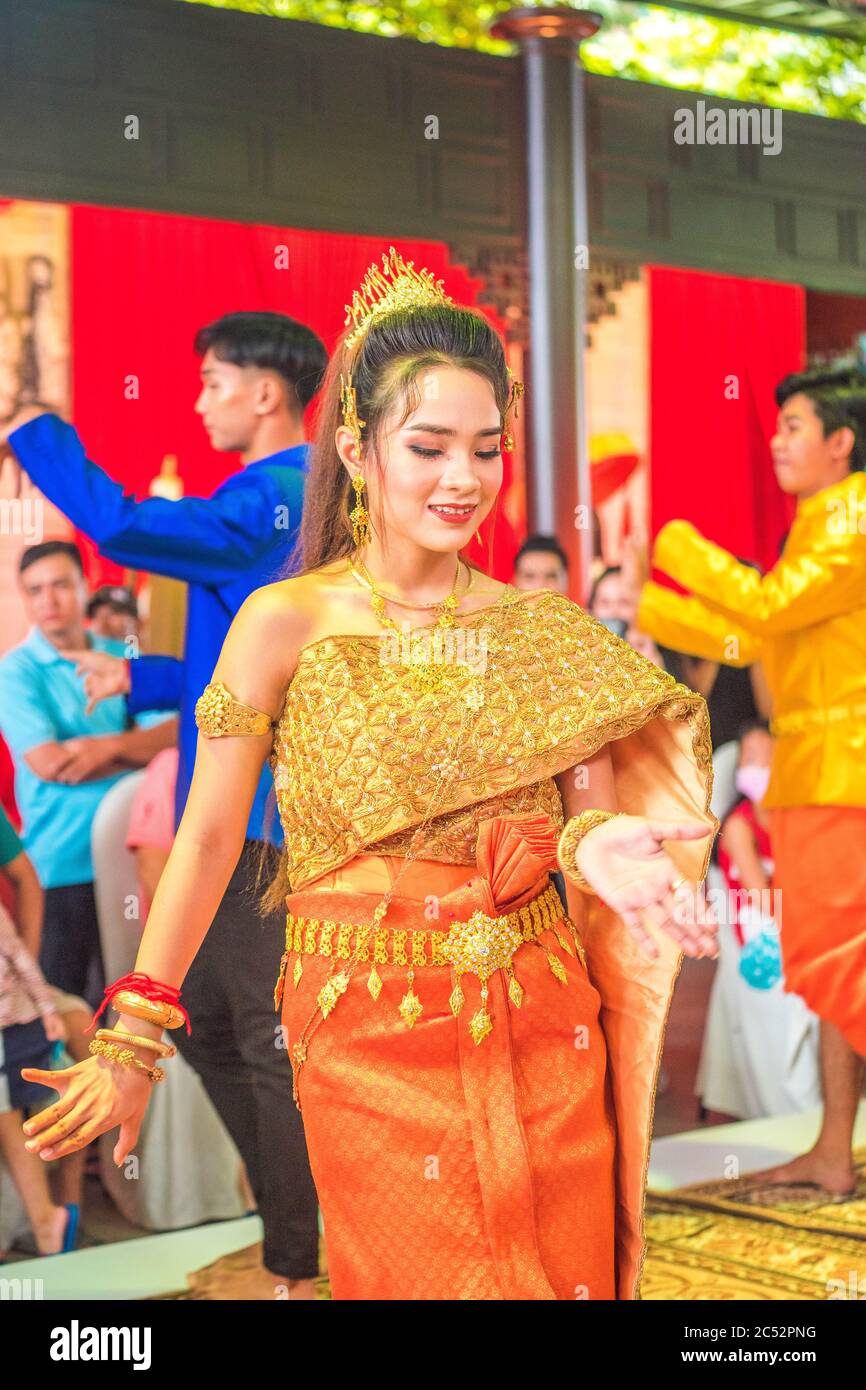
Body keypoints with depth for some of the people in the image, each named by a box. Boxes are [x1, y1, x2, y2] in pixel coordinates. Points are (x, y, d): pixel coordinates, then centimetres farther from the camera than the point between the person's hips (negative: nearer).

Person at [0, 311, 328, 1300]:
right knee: (204, 1022, 18)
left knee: (273, 1041, -1)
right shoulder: (295, 502, 16)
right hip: (239, 816, 10)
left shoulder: (270, 505, -16)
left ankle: (294, 1272, 9)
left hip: (270, 821, -10)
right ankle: (291, 1217, 27)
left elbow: (124, 526, -26)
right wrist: (140, 681, 16)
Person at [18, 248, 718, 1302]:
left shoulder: (540, 629, 4)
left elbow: (594, 806, 3)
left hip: (541, 1029, 3)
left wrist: (601, 848, -22)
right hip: (370, 1039, -3)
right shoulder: (286, 623, -4)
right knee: (420, 1278, 2)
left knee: (565, 1274, 10)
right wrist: (133, 1043, -4)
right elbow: (206, 839, -2)